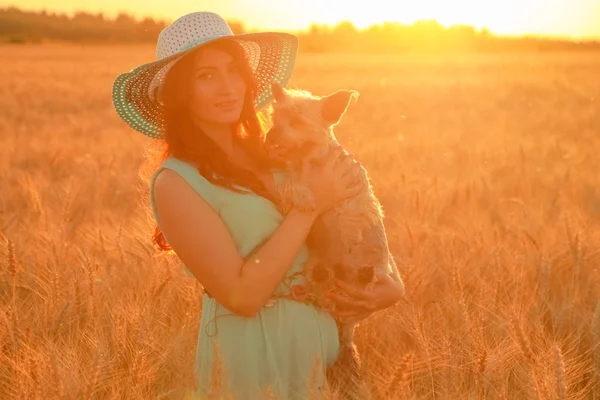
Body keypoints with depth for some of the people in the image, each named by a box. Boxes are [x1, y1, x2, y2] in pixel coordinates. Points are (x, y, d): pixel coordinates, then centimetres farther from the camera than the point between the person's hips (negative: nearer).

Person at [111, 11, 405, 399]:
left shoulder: (267, 155, 1)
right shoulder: (176, 183, -17)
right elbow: (242, 295, -22)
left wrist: (387, 281, -5)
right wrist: (309, 205, -20)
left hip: (318, 334, 6)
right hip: (253, 351, -6)